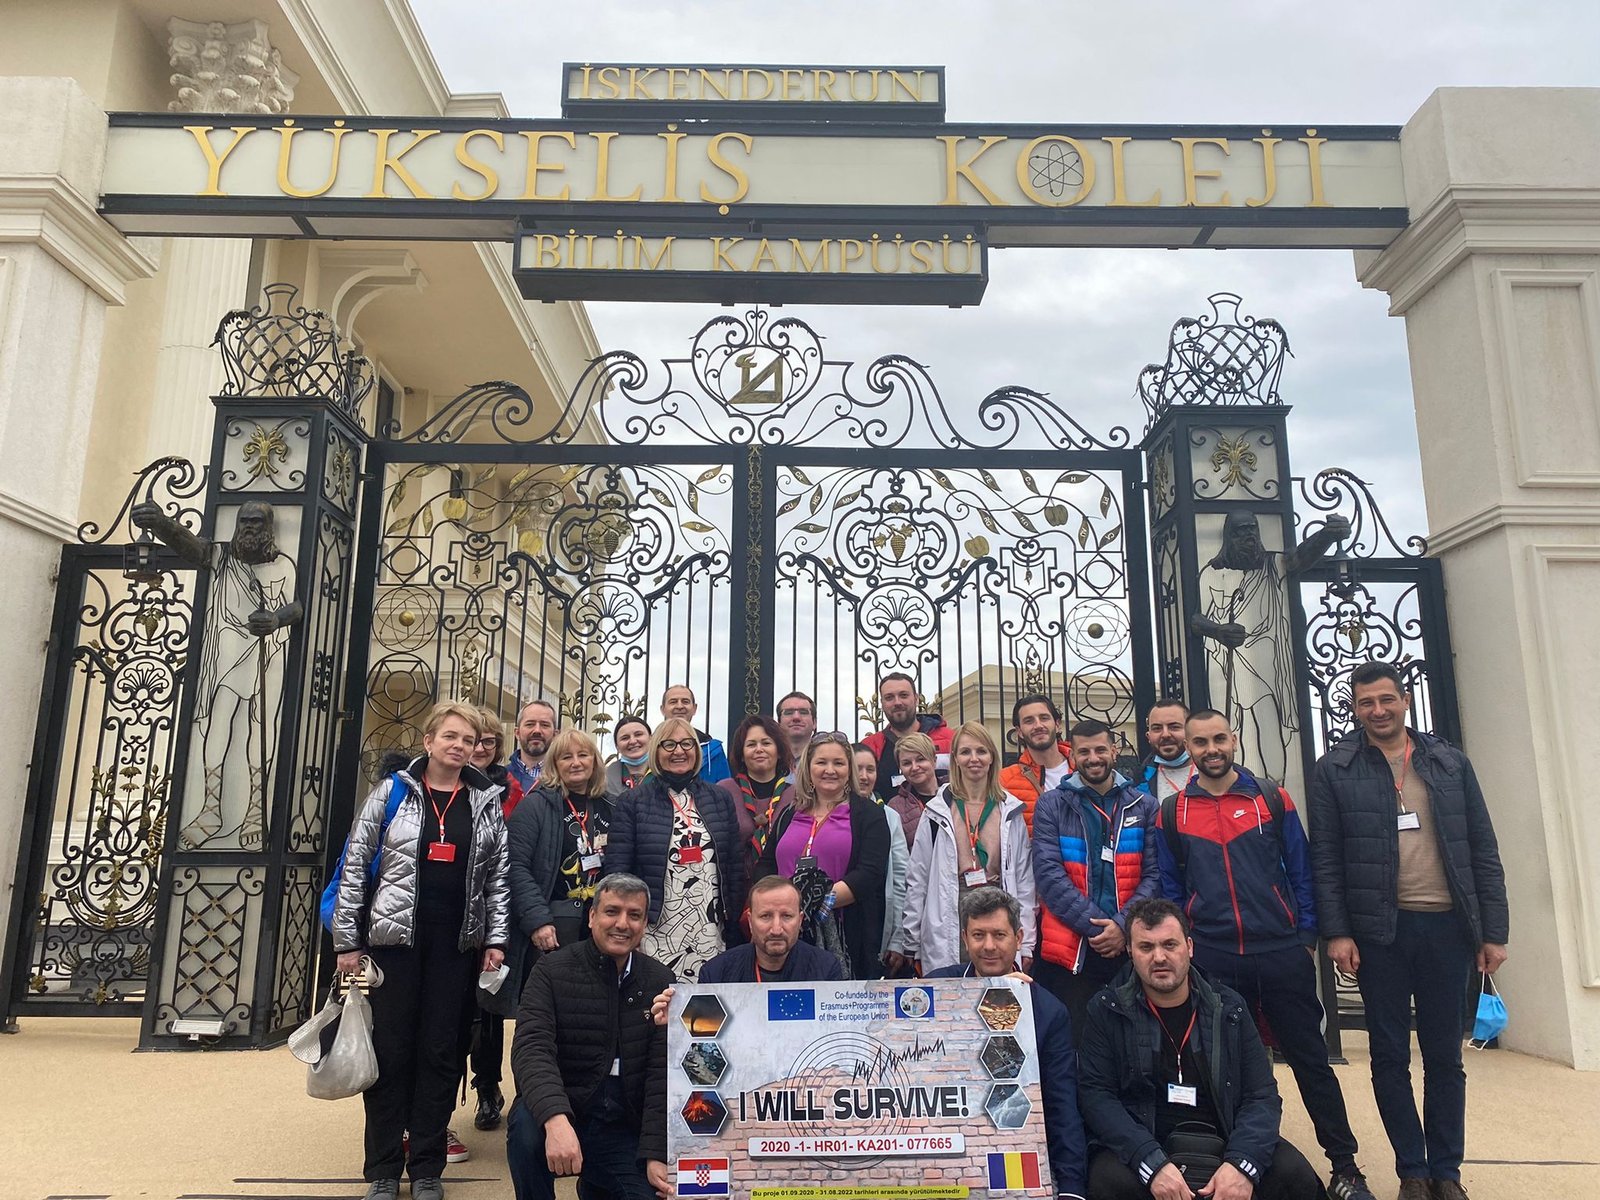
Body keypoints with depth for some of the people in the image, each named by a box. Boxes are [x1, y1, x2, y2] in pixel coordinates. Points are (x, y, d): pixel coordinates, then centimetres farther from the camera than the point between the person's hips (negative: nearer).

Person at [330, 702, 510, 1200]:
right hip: (395, 937, -1)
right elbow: (354, 867, 0)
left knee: (441, 1052, 7)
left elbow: (498, 877, 6)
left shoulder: (486, 802, 5)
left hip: (458, 944, 2)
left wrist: (496, 940, -1)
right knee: (390, 1049, 5)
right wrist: (347, 942, -3)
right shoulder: (391, 793, -1)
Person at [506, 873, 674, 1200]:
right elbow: (532, 1049, -20)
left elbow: (662, 1073, -2)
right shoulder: (552, 971, -7)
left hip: (623, 1127, 4)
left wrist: (656, 1156, -10)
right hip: (557, 1113, -3)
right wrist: (556, 1120, -37)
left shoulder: (660, 982, 1)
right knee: (527, 1125, -33)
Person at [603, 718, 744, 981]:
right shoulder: (632, 803, 2)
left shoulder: (720, 800, 11)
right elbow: (616, 870, -1)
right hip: (656, 937, -2)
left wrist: (735, 930, 8)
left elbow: (735, 867, 11)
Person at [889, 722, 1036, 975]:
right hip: (949, 931, -1)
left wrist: (1026, 943, 4)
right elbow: (917, 880, 4)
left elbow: (1024, 878, 9)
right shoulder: (937, 812, 4)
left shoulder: (1011, 812, 8)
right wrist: (903, 942, 2)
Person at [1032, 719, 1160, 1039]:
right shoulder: (1051, 805, 2)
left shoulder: (1143, 806, 8)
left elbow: (1154, 873, 1)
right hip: (1070, 949, -2)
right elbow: (1048, 874, -7)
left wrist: (1123, 925, -13)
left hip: (1130, 945, 2)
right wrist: (1096, 925, -15)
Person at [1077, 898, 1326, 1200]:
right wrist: (1153, 1164, -24)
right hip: (1139, 1150, -2)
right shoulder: (1108, 1011, -2)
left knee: (1297, 1176, -22)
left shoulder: (1228, 1009, 6)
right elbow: (1095, 1094, -9)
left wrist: (1242, 1163, -19)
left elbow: (1262, 1095, 1)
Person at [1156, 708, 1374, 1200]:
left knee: (1310, 1059, 6)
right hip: (1211, 961, 1)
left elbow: (1300, 870, 5)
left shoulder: (1271, 797, 3)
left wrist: (1306, 936, 0)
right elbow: (1170, 888, 8)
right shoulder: (1172, 812, 4)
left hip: (1282, 954, 0)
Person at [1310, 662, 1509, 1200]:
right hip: (1378, 931, -2)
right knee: (1390, 1057, 6)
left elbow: (1483, 851, 7)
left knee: (1445, 1055, 10)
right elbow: (1325, 859, -3)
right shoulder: (1335, 770, 0)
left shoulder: (1450, 762, 7)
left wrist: (1493, 930, 3)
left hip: (1447, 927, 2)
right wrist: (1336, 932, -9)